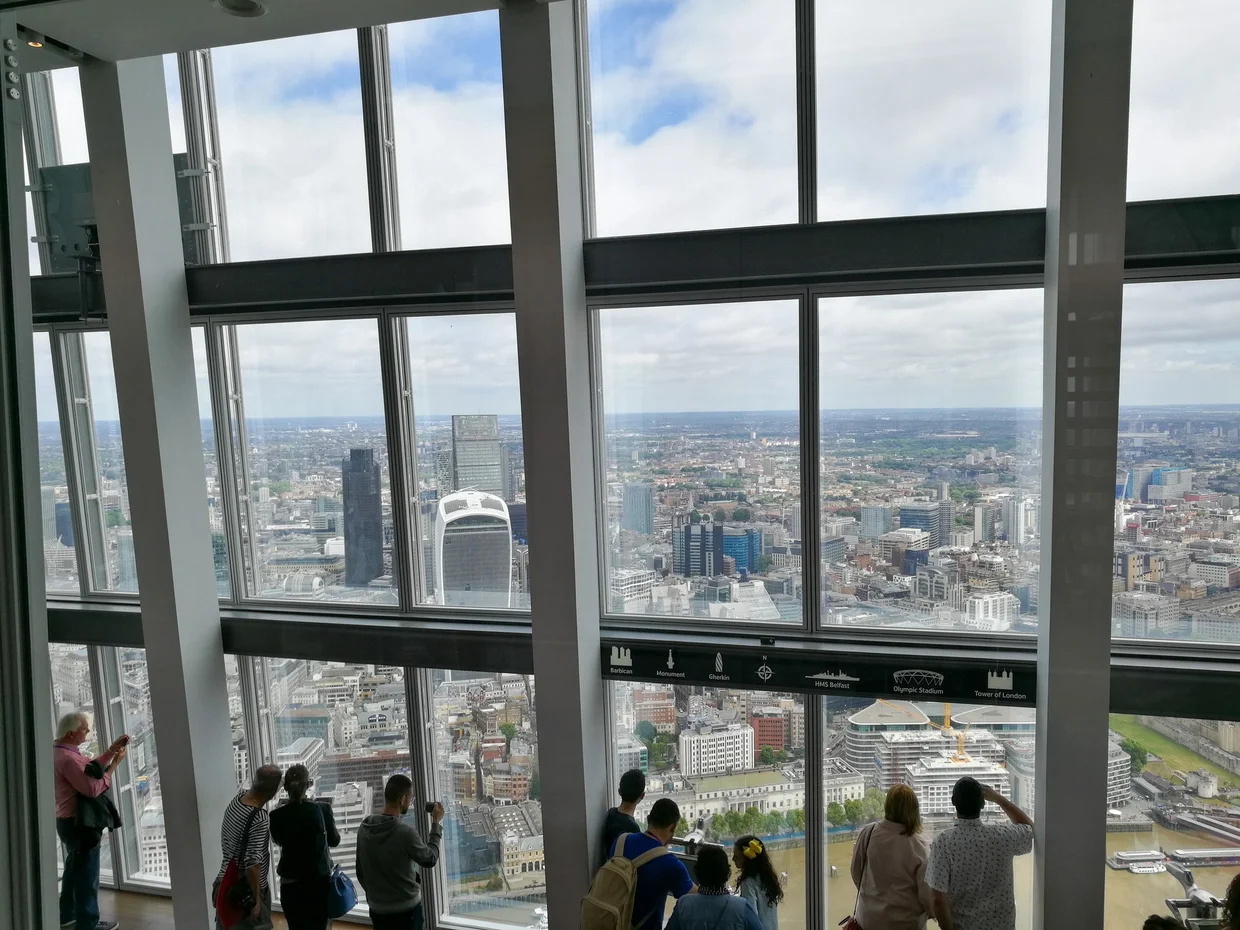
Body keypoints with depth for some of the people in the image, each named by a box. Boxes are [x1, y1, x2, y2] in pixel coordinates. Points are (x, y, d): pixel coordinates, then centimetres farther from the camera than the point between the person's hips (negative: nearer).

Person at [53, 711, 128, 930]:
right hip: (77, 822, -11)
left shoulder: (60, 752, 7)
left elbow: (90, 767, 13)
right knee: (86, 873, 0)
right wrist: (114, 764, -22)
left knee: (74, 868, 24)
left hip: (67, 820, 11)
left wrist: (111, 750, 5)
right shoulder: (68, 758, -26)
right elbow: (93, 788, -30)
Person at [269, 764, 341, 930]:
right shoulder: (322, 809, -14)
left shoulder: (276, 816, -12)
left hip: (291, 884, 0)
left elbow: (279, 841, 9)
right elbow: (334, 840, 1)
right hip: (319, 881, 0)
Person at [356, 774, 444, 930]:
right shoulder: (405, 832, -24)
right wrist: (437, 823, 0)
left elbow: (360, 872, 6)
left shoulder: (364, 828, -5)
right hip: (406, 910, -5)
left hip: (377, 910, 5)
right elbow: (430, 859, -8)